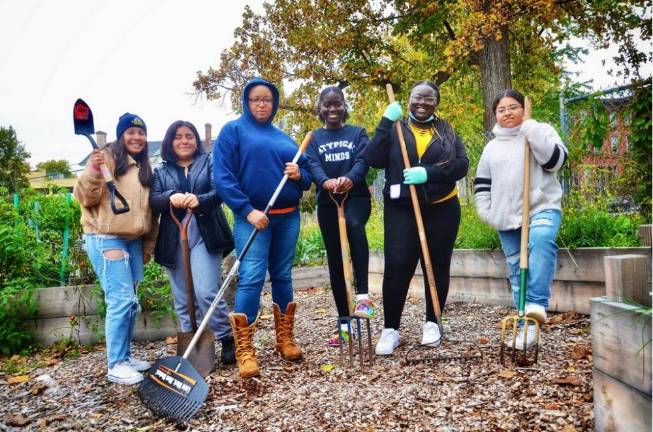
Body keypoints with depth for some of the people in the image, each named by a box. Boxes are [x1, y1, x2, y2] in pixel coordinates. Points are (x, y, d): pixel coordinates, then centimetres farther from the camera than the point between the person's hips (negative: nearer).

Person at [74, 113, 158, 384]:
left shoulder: (144, 167, 15)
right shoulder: (107, 158, -7)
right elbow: (86, 198, -13)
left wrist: (148, 246, 20)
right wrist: (92, 172, -31)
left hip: (133, 240, 8)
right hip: (105, 238, -8)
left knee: (130, 301, 11)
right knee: (121, 299, -10)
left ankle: (125, 355, 24)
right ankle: (115, 365, 0)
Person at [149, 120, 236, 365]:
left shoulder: (208, 162, 10)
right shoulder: (161, 171, 15)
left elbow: (220, 191, -6)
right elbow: (152, 200, 0)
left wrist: (199, 200, -27)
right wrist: (171, 198, -23)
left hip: (205, 235, -3)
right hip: (173, 240, 3)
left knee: (206, 293, -14)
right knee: (183, 301, 7)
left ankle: (228, 340, 4)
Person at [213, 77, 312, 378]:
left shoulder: (284, 138, 17)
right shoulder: (233, 131, 1)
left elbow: (306, 174, 20)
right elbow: (222, 176, -9)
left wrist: (299, 175, -5)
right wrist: (247, 210, -18)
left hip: (288, 217, 6)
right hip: (253, 217, -5)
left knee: (282, 277, 11)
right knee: (251, 278, -13)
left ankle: (285, 338, 22)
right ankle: (244, 350, -6)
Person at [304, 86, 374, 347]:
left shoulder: (358, 133, 9)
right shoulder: (314, 138, 12)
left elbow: (363, 161, -8)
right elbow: (313, 165, -7)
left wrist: (350, 179, -32)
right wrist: (326, 182, -31)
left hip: (356, 196, -2)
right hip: (327, 202, 2)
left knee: (354, 225, -37)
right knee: (335, 261, 3)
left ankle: (363, 295, -37)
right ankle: (344, 324, 13)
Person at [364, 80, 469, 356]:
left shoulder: (447, 131, 10)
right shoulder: (394, 129, 7)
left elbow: (462, 165, -4)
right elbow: (373, 160, -8)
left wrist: (428, 172, -18)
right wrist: (385, 123, -13)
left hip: (442, 209, 2)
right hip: (401, 210, -2)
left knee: (438, 266, 8)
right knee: (396, 267, -8)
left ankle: (432, 323, 23)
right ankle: (390, 329, 3)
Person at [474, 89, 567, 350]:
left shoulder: (541, 131, 7)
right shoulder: (491, 147, 18)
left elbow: (555, 160, -10)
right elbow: (482, 184, 19)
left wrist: (531, 131, -14)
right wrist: (486, 212, 5)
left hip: (542, 208, -4)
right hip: (507, 218, 4)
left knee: (542, 239, -37)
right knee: (517, 272, 5)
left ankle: (536, 303, -36)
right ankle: (527, 326, 14)